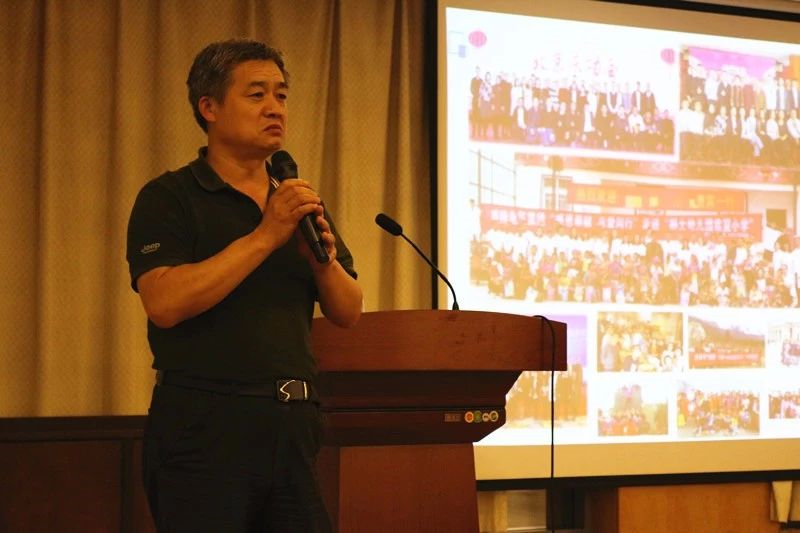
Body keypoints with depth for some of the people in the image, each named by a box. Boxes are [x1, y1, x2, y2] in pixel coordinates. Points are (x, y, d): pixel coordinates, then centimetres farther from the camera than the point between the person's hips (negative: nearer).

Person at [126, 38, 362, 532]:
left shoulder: (299, 202, 16)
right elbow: (164, 302, -18)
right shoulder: (169, 197, -3)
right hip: (205, 422, -5)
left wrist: (324, 259, -7)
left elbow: (349, 313, 14)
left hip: (293, 423, 6)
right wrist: (265, 236, -17)